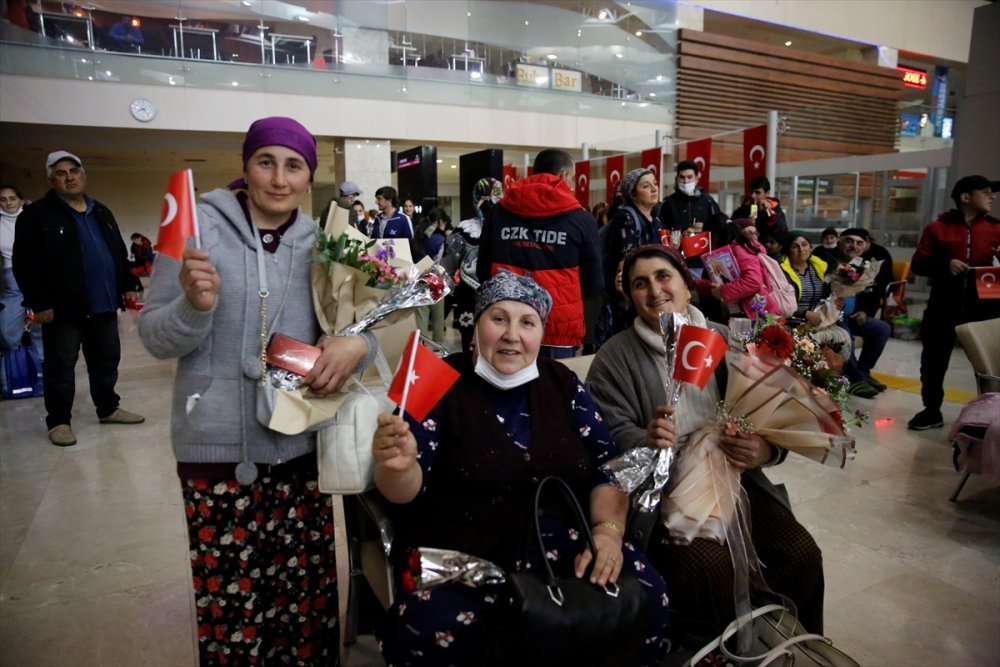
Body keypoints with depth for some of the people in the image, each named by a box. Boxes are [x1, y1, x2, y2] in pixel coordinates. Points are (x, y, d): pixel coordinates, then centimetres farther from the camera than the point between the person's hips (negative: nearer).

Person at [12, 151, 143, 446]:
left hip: (104, 304, 6)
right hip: (64, 308, -5)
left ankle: (108, 408, 28)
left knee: (107, 361, 14)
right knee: (60, 367, 3)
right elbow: (25, 264, -9)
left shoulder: (101, 212, 15)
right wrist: (38, 303, -15)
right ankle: (59, 421, 15)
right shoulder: (36, 215, -5)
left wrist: (128, 285, 12)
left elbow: (119, 253, 20)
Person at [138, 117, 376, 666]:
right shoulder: (199, 225, -2)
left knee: (308, 596, 10)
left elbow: (357, 317, 8)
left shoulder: (319, 240, 6)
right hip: (217, 446, -2)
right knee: (228, 601, 5)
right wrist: (195, 305, -22)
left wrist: (358, 344, -15)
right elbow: (154, 337, -1)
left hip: (301, 444, 3)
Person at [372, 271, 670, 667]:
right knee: (436, 630, -31)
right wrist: (397, 467, -30)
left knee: (645, 597, -22)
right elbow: (408, 490, -6)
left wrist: (608, 531, -12)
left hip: (564, 545, 3)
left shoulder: (563, 383, 8)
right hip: (458, 553, -2)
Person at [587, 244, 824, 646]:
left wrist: (765, 449, -15)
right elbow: (611, 434, -8)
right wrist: (646, 442, -29)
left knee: (802, 554, -13)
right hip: (659, 489, -4)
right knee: (708, 564, -27)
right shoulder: (615, 357, 0)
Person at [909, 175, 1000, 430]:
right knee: (934, 360, 6)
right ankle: (932, 411, 21)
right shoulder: (937, 228, 3)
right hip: (944, 308, -1)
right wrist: (945, 264, -17)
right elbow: (917, 264, 0)